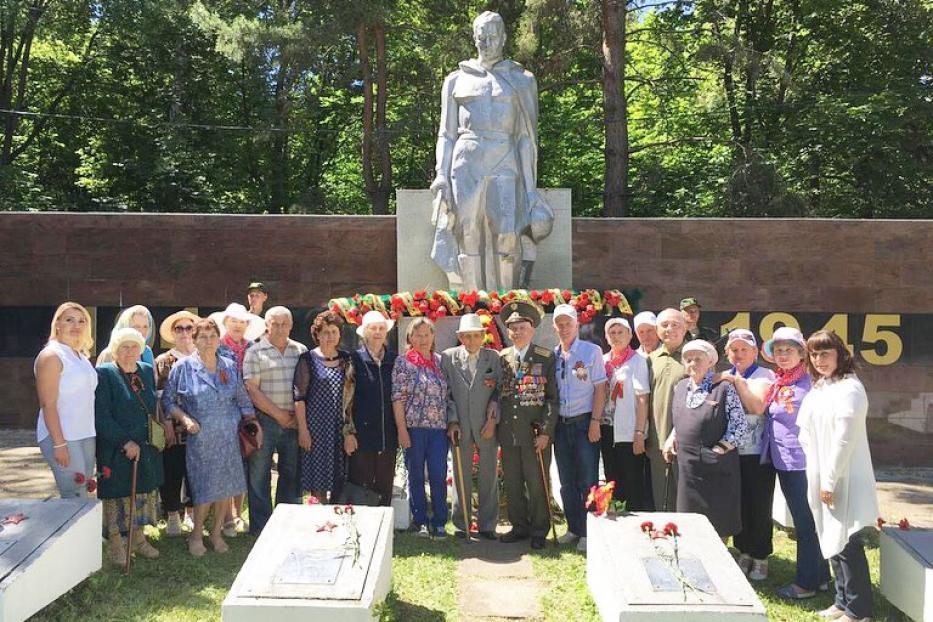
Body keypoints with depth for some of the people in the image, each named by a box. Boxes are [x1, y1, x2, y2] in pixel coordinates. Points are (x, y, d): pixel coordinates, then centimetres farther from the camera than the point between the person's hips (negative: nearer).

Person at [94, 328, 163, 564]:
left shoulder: (147, 371, 8)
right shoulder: (104, 374, -10)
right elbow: (101, 416, -16)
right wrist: (125, 442, -19)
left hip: (146, 448, 6)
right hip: (116, 450, -6)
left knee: (143, 492, 13)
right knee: (118, 494, 3)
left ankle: (138, 537, 26)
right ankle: (115, 542, 16)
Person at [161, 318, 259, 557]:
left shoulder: (230, 367, 8)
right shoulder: (183, 367, -2)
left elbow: (243, 400, 14)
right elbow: (168, 400, 1)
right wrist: (185, 419, -13)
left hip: (228, 438, 4)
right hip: (199, 439, -3)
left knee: (226, 486, 6)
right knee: (204, 489, -3)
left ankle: (216, 532, 23)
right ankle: (196, 535, 17)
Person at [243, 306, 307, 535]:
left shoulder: (301, 351, 9)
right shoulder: (255, 353, -2)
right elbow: (252, 390, -8)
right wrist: (279, 415, -9)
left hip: (294, 421, 3)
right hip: (265, 420, -3)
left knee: (292, 474, 9)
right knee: (259, 475, 3)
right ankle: (260, 529, 13)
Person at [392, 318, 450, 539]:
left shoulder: (441, 361, 10)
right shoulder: (403, 362, -1)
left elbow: (447, 396, 15)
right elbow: (398, 398, -6)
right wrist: (402, 430, -11)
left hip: (439, 429, 3)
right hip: (414, 428, -2)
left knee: (439, 476, 1)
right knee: (416, 476, 7)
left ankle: (439, 523, 12)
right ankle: (420, 521, 19)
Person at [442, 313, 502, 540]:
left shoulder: (494, 357, 2)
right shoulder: (448, 357, 2)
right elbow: (446, 392, 3)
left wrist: (493, 420, -7)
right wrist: (452, 421, -4)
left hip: (487, 426, 0)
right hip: (460, 426, 0)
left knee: (488, 477, 6)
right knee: (461, 476, 6)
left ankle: (487, 525, 18)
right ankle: (461, 524, 18)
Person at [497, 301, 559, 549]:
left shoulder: (546, 358, -1)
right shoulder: (501, 358, 9)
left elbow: (553, 398, -3)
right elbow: (496, 394, 13)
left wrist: (546, 432, -9)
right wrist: (495, 423, 1)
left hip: (535, 433, -3)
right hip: (508, 432, 3)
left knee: (536, 483, 2)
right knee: (512, 483, 10)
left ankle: (539, 531, 17)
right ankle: (519, 527, 24)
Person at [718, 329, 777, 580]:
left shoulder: (764, 376, -5)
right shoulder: (725, 378, 10)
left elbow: (757, 406, -21)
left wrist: (738, 381, -19)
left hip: (757, 454, -4)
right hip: (732, 452, 4)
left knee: (759, 506, 4)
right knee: (738, 504, 11)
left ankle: (760, 557, 19)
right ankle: (744, 551, 27)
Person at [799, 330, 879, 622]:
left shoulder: (849, 388, -15)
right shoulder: (818, 389, 11)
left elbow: (844, 439, -19)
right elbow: (807, 434, 15)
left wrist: (830, 482, -17)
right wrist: (819, 480, 10)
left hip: (844, 481, -8)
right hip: (821, 478, 8)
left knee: (847, 545, -2)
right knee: (833, 542, 16)